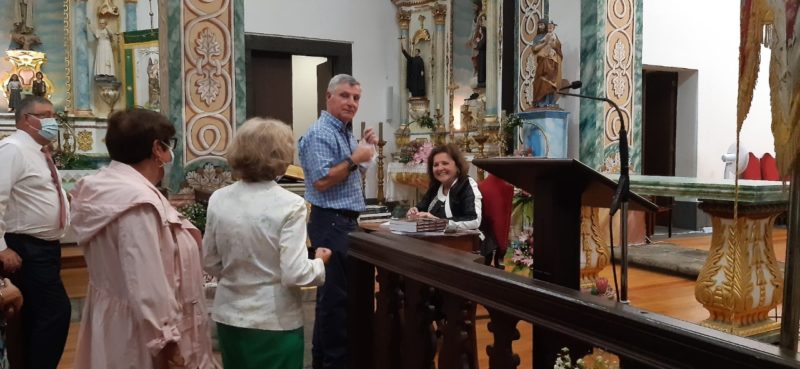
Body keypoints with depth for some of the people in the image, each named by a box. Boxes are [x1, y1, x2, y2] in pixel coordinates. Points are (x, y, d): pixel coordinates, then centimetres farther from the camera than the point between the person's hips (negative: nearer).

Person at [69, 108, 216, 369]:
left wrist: (179, 237, 10)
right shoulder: (138, 201, -26)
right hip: (137, 332, -10)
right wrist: (168, 345, -23)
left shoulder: (100, 187, 6)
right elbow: (147, 285, -28)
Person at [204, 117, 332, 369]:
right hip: (274, 323, -4)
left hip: (228, 316, 5)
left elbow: (210, 263, 5)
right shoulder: (289, 205, -18)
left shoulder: (218, 199, -3)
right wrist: (320, 262, -2)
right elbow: (294, 274, -21)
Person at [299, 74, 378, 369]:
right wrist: (355, 158, -19)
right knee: (336, 294, -4)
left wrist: (365, 149, 10)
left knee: (332, 292, 17)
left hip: (343, 221, 10)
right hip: (331, 222, -10)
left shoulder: (344, 132, 16)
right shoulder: (320, 133, -15)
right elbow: (322, 181, -25)